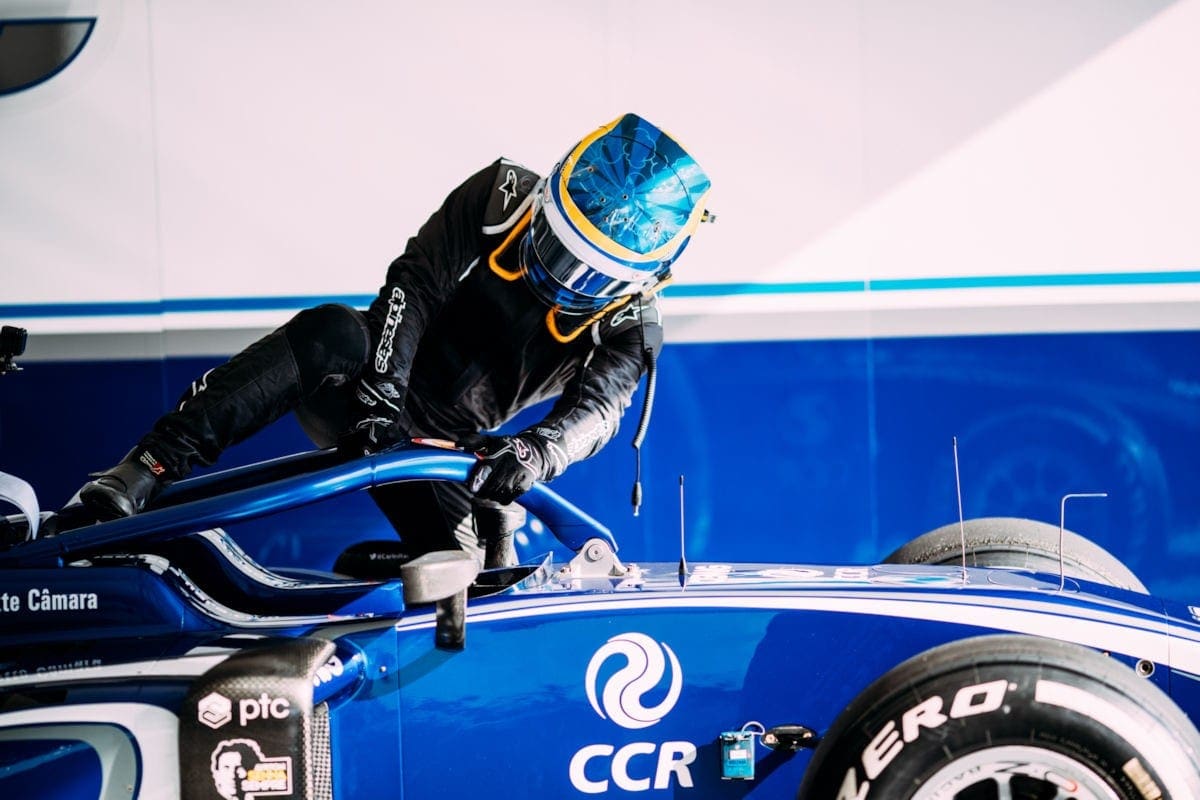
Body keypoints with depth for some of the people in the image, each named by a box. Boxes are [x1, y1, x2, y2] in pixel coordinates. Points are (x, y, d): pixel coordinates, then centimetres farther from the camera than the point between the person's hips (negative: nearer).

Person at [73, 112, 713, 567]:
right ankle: (150, 469, -42)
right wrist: (382, 382, -34)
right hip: (382, 373, -1)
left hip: (442, 442, 2)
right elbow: (419, 278, -18)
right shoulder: (502, 195, -9)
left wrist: (534, 452, -49)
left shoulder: (629, 328, -8)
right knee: (330, 334, -36)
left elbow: (598, 408, -25)